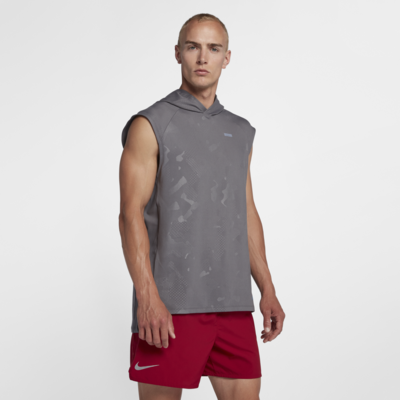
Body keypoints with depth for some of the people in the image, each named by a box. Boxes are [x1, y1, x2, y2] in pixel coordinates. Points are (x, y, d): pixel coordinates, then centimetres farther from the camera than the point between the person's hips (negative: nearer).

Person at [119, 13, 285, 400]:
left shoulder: (240, 132, 15)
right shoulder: (150, 125, -2)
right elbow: (131, 214, -9)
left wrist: (267, 288, 12)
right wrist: (148, 298, -18)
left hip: (232, 302, 5)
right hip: (169, 304, -5)